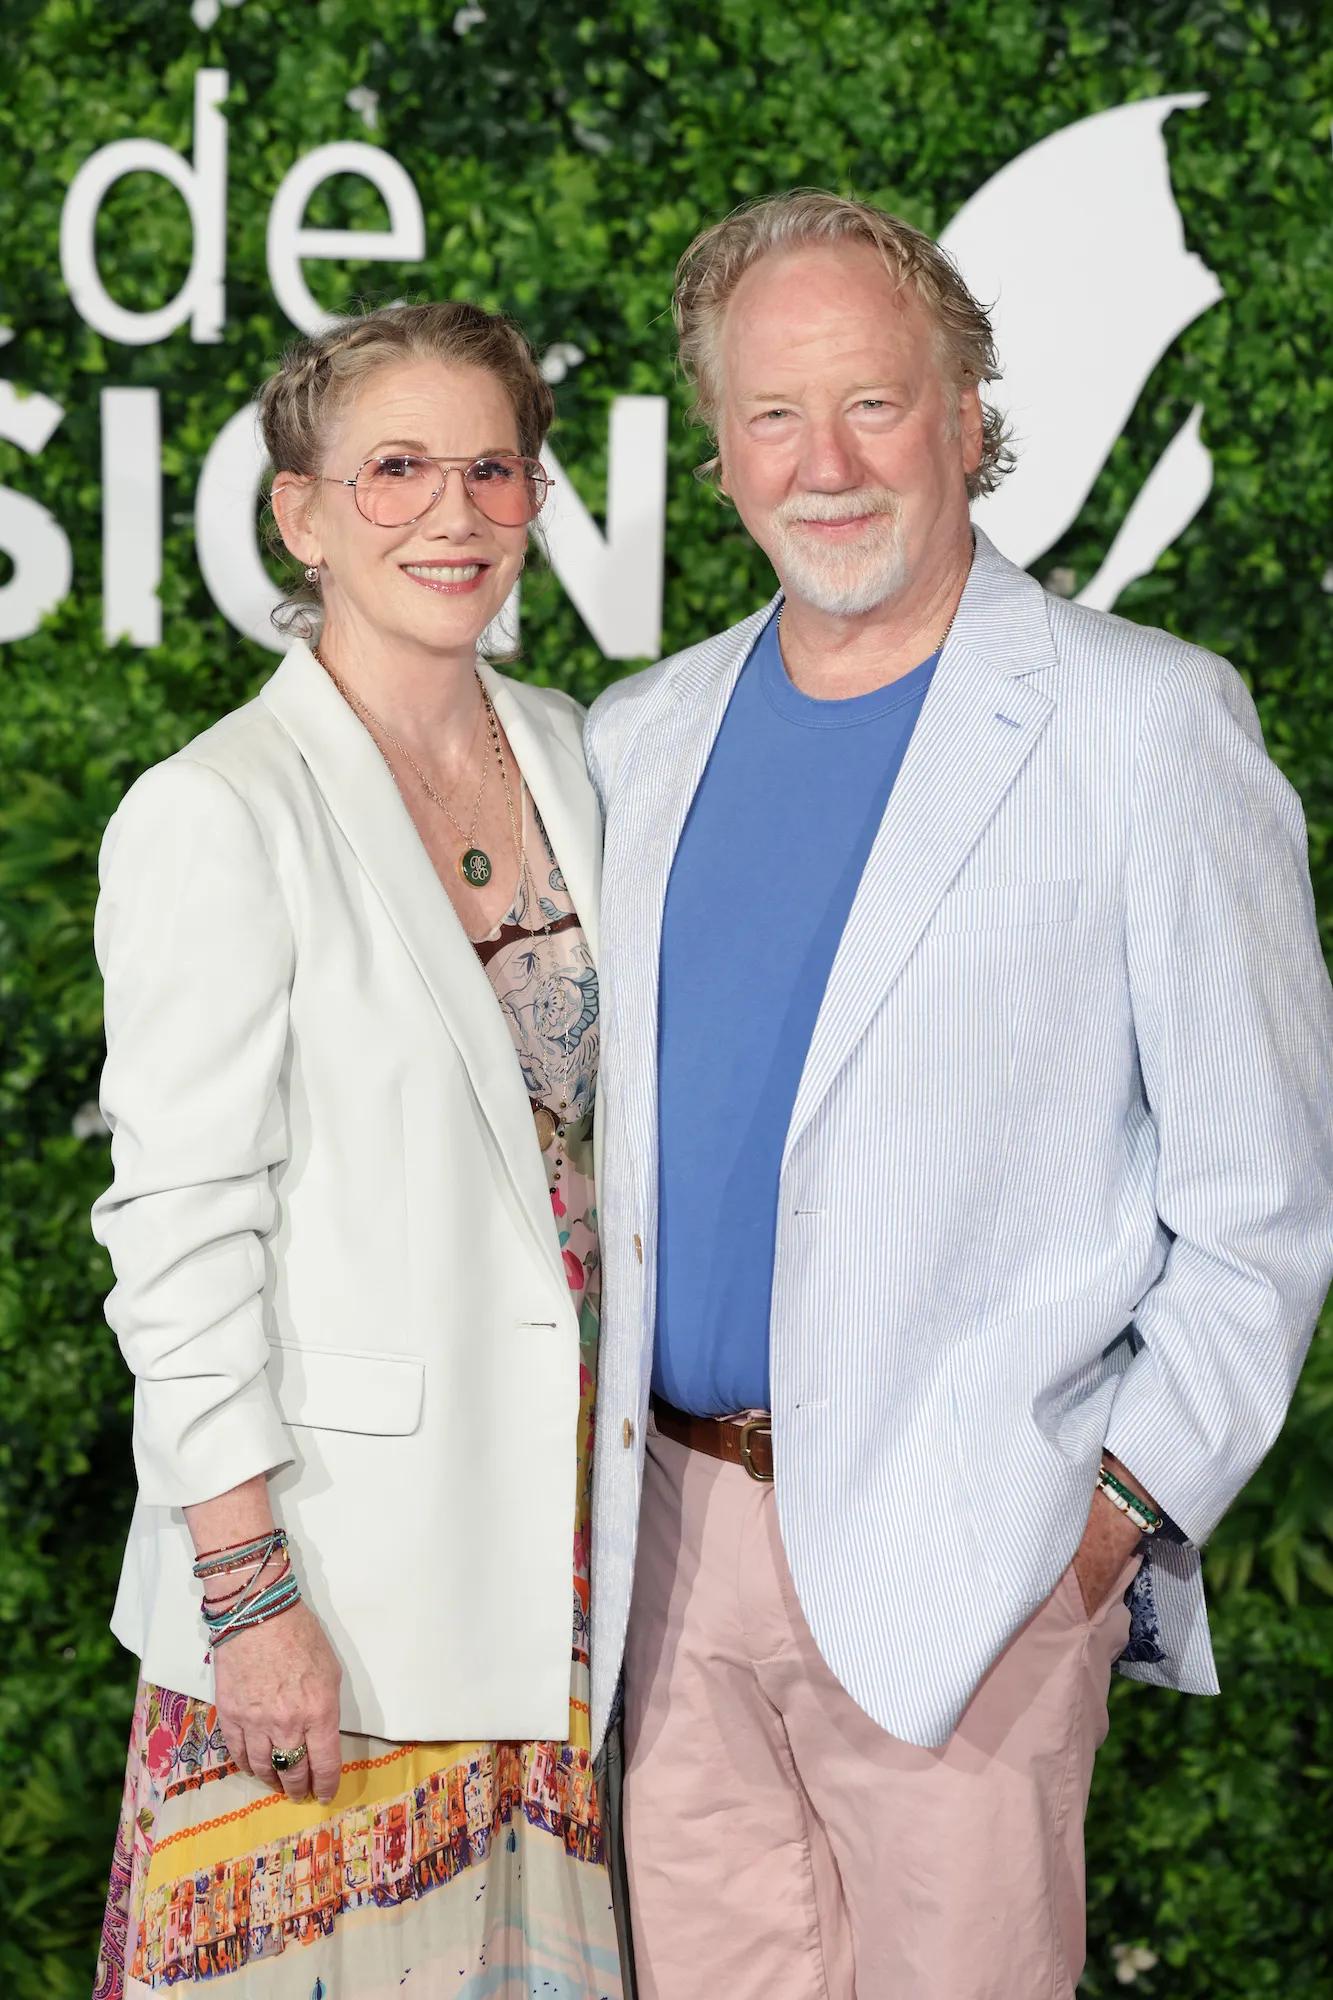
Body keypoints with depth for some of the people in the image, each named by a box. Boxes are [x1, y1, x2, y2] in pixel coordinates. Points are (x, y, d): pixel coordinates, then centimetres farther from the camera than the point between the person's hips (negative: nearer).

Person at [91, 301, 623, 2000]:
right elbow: (179, 1229, -14)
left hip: (559, 1508, 6)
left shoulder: (564, 750, 6)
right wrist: (247, 1589, -17)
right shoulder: (218, 817, -14)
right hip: (342, 1553, -6)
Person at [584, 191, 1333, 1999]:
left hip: (963, 1566, -5)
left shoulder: (1144, 727, -6)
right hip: (677, 1521, 5)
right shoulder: (643, 736, 10)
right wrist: (610, 1469, 11)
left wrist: (1132, 1498, -9)